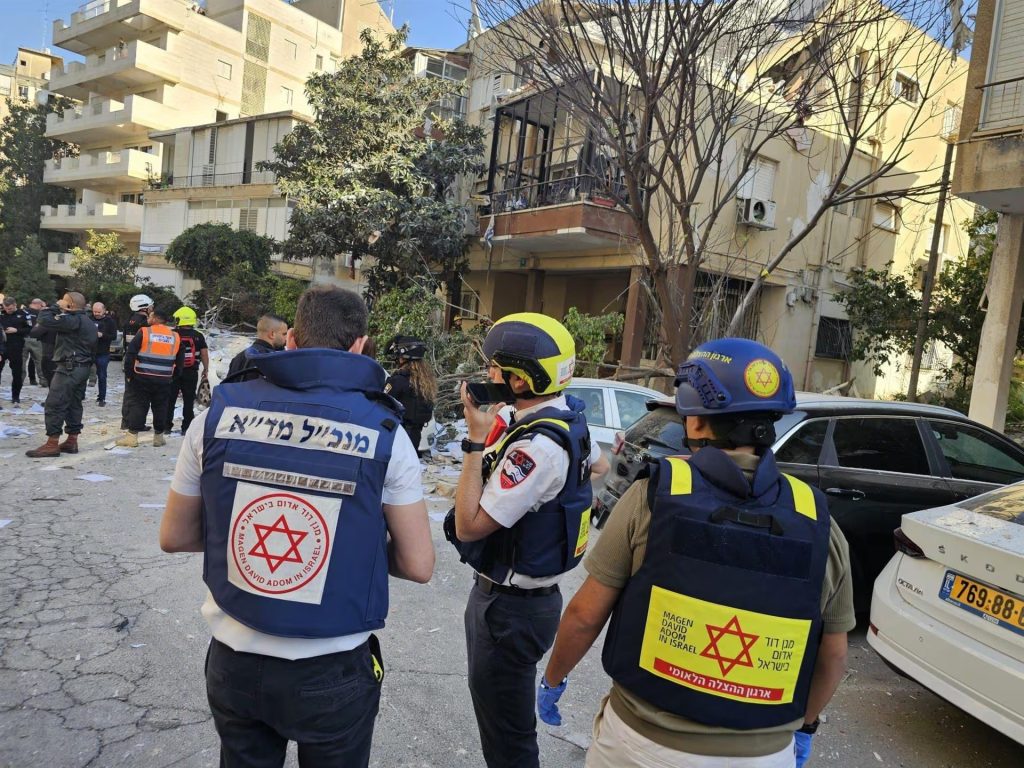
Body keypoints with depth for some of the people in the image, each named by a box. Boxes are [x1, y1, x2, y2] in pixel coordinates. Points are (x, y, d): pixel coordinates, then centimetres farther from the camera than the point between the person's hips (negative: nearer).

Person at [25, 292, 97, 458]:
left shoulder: (72, 320, -16)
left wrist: (53, 307, -7)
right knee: (74, 404, 12)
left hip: (69, 368, -10)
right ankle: (71, 441, 15)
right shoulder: (89, 322, 16)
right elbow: (92, 347, 19)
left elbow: (44, 320, -23)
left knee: (54, 405, -6)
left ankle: (52, 444, -5)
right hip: (83, 368, 10)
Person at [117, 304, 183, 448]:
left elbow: (130, 355, -6)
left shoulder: (143, 332, -5)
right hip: (164, 381, 3)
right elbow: (180, 362, 12)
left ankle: (132, 436, 5)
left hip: (142, 378, -3)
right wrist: (173, 377, 19)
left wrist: (128, 374, 2)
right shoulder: (175, 337, 7)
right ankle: (159, 436, 16)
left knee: (137, 405, 5)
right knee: (160, 407, 11)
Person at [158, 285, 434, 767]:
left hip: (233, 663, 2)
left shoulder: (220, 412, -9)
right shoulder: (382, 432, -16)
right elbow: (417, 564, -11)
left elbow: (174, 537, 1)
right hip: (333, 673, -2)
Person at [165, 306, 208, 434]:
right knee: (189, 400, 6)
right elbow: (204, 354, -1)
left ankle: (167, 426, 12)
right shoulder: (198, 336, -1)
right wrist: (206, 370, 9)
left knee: (170, 399, 9)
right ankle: (186, 427, 6)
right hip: (191, 372, 0)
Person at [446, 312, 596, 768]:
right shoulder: (564, 423, 3)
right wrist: (489, 434, 0)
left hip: (512, 607, -10)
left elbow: (469, 525, -25)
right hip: (521, 596, 10)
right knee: (500, 710, 29)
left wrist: (476, 438, -23)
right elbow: (498, 494, 11)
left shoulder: (539, 445, -29)